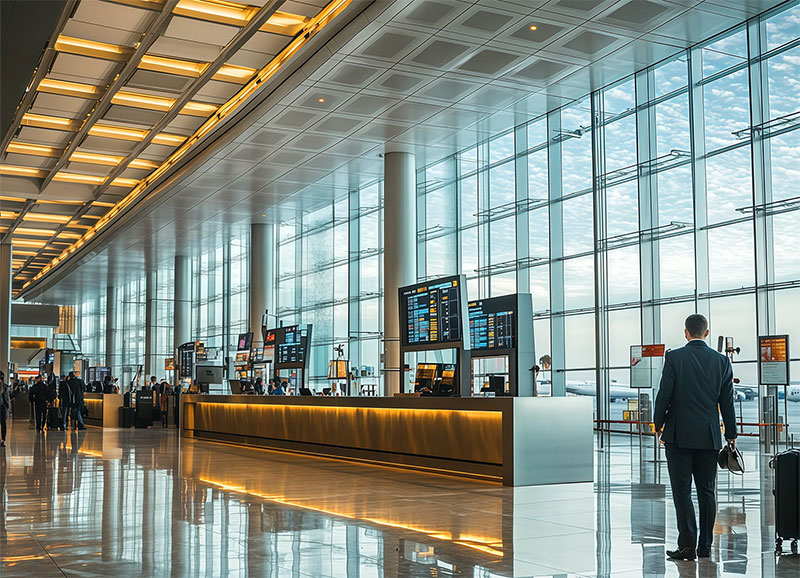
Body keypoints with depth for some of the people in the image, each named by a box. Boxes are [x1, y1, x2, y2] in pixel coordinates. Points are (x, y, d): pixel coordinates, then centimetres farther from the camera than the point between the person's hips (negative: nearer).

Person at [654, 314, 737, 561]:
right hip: (709, 437, 3)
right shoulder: (721, 361, 3)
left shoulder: (674, 357, -7)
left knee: (682, 491, 1)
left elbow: (664, 394, -8)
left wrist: (659, 424, 6)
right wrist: (731, 435, 15)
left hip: (679, 436, -3)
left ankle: (687, 545, -3)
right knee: (706, 491, 11)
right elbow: (727, 401, 7)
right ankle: (705, 546, 15)